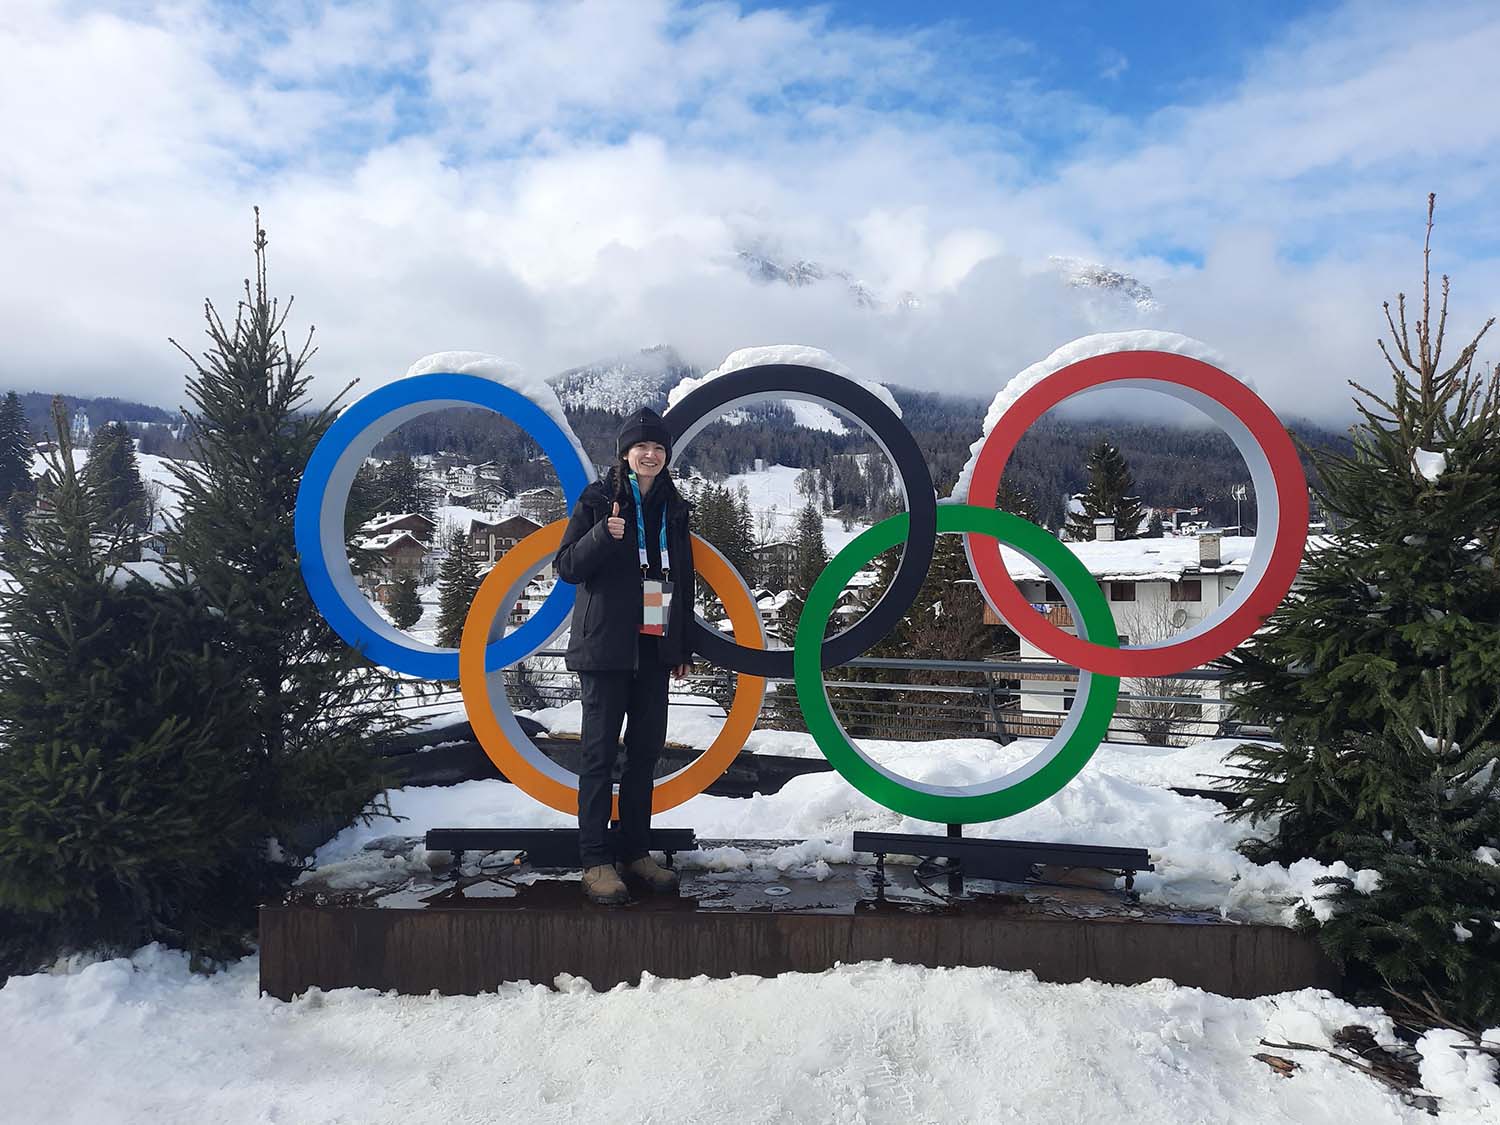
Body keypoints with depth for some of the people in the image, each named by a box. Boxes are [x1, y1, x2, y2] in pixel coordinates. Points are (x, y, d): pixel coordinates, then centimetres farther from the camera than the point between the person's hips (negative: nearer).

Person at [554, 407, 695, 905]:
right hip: (607, 644, -5)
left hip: (655, 646, 5)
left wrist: (683, 645, 13)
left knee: (646, 749, 9)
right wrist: (604, 534, -24)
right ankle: (596, 862, 3)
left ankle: (636, 852, 19)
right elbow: (567, 566, -6)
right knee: (600, 751, -2)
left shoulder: (673, 508, 12)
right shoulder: (598, 499, -2)